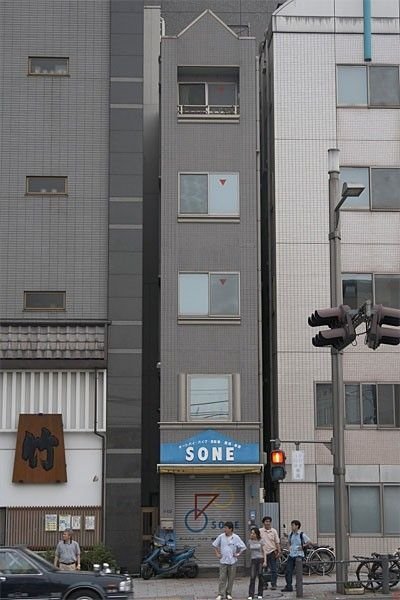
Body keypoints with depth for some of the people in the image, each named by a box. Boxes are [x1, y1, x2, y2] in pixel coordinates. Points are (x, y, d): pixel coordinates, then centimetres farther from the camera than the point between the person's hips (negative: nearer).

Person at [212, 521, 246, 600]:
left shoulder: (236, 538, -4)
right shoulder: (221, 536, 0)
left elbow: (243, 547, 2)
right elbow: (215, 545, 13)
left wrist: (238, 554, -4)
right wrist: (217, 554, 5)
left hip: (232, 561, 0)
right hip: (223, 561, 0)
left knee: (231, 579, 6)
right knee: (222, 578, -4)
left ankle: (228, 594, 16)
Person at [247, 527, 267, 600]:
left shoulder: (261, 541, -1)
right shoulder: (250, 541, 6)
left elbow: (264, 551, -2)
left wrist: (265, 561, -8)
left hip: (260, 559, -2)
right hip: (253, 560, 2)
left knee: (260, 577, 2)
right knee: (252, 577, -7)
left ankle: (260, 594, 12)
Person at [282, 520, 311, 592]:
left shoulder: (302, 535, -9)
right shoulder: (290, 534, 8)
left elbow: (309, 542, -6)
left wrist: (303, 546, -7)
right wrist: (289, 548, 12)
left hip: (299, 555, -5)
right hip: (291, 555, 5)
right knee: (288, 571, -2)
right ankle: (288, 586, 2)